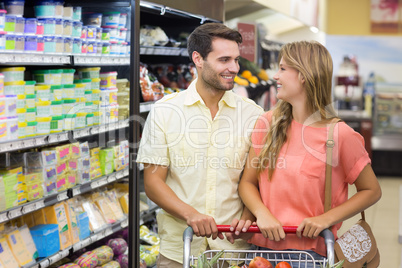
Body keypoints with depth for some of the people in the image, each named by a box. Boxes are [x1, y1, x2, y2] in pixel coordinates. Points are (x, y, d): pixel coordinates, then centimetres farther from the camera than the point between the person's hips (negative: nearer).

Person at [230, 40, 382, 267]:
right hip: (263, 245, 3)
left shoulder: (340, 134, -10)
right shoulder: (268, 123, 2)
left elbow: (371, 191, -1)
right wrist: (262, 214, -14)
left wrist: (326, 219, -12)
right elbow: (248, 182, 5)